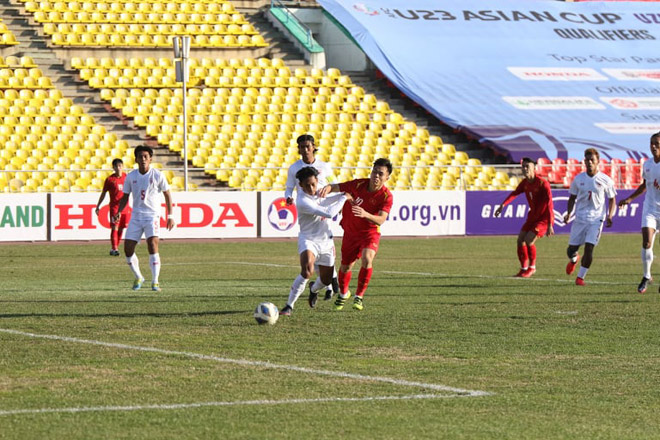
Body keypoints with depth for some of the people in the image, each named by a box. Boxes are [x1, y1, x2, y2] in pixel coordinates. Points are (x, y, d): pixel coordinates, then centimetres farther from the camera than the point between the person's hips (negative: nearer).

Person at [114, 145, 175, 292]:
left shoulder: (157, 175, -4)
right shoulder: (131, 176, 3)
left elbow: (167, 195, 5)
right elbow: (125, 196, 13)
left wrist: (170, 216, 1)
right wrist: (118, 212, -2)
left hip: (152, 216, -3)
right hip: (136, 217, 3)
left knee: (153, 246, -20)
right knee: (128, 249, -2)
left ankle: (155, 282, -13)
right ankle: (138, 278, 21)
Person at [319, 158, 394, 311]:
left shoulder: (386, 196, -20)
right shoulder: (359, 184, -15)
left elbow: (381, 219, -32)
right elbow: (336, 187, -6)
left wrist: (365, 214, -51)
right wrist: (327, 188, -30)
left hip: (370, 232, -2)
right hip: (350, 231, 2)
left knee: (367, 259, -27)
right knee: (346, 266, 7)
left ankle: (359, 296, -10)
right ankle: (343, 294, 38)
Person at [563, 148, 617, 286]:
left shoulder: (605, 180, -3)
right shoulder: (578, 179, 3)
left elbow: (612, 200, 5)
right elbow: (572, 197, 14)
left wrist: (610, 216, -10)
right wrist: (569, 213, -2)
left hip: (596, 219, -2)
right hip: (579, 218, 2)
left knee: (589, 249, -15)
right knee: (571, 249, 4)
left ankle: (580, 277, 2)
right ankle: (574, 259, 42)